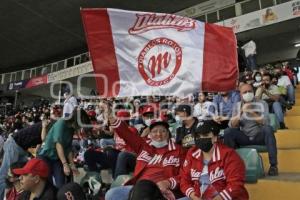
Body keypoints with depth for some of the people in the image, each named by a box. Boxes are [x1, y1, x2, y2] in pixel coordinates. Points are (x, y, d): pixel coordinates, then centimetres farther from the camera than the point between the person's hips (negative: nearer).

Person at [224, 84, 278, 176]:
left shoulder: (262, 104, -2)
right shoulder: (237, 106, 4)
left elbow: (265, 122, -15)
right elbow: (232, 125, -6)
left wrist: (251, 112, -24)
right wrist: (241, 112, -18)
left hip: (259, 136, -1)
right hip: (244, 138, 2)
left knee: (268, 128, -32)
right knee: (228, 131, -24)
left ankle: (273, 165, -23)